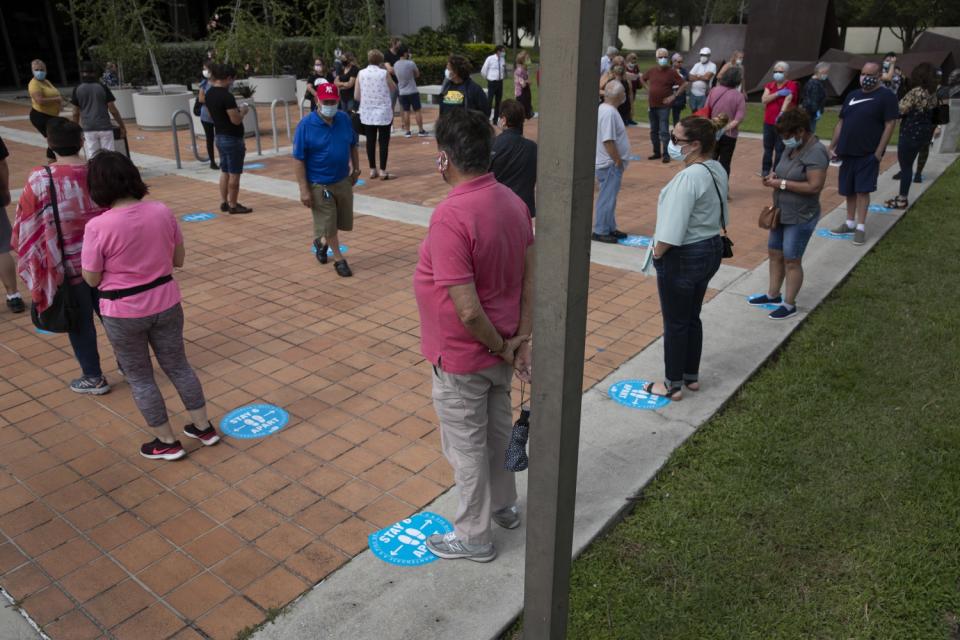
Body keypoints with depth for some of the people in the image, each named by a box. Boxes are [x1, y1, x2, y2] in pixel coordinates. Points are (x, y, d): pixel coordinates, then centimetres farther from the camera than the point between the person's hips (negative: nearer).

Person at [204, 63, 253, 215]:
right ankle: (233, 205, 5)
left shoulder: (209, 94, 7)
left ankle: (224, 202, 21)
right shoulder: (226, 96, -21)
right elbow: (236, 120, -24)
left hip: (219, 137, 9)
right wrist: (243, 111, -4)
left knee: (225, 172, 16)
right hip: (232, 139, -9)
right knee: (234, 174, -1)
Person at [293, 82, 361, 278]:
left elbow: (353, 145, 14)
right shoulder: (306, 125, -15)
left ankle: (322, 243, 45)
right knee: (328, 224, 5)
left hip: (343, 181, 5)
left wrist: (356, 169, 14)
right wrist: (304, 190, -17)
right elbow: (298, 159, -14)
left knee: (343, 221, 17)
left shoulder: (345, 119, -2)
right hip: (319, 185, -5)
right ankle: (339, 259, 24)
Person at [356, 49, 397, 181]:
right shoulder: (384, 73, -8)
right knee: (384, 141, 2)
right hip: (383, 112, -3)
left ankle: (372, 170, 14)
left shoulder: (361, 74, 0)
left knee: (370, 141, 10)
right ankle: (383, 171, 0)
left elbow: (356, 96, 1)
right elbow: (394, 89, 6)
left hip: (367, 113, 3)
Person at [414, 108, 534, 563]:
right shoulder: (512, 202, -3)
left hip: (463, 358, -8)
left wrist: (501, 347, -14)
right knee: (498, 427, 26)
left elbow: (467, 310, -30)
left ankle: (473, 536, 32)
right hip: (501, 348, 8)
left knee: (466, 446, 12)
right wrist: (521, 337, 0)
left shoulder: (450, 218, -29)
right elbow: (531, 275, 1)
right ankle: (504, 505, 48)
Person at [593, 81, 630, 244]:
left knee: (610, 197, 17)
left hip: (611, 163, 10)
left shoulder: (607, 109, 12)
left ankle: (610, 228, 27)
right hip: (610, 164, -10)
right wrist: (618, 162, -19)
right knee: (607, 198, -3)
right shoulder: (609, 112, -21)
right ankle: (600, 231, 5)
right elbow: (608, 141, -26)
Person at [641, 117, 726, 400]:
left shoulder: (688, 177, -25)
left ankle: (673, 385, 19)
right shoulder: (716, 170, 4)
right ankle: (692, 376, 34)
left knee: (675, 324, 6)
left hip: (683, 258, -9)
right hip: (711, 249, 9)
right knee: (692, 318, 21)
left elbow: (672, 232, -28)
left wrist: (656, 253, -11)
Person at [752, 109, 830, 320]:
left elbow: (815, 186, -26)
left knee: (791, 261, 1)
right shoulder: (792, 148, 6)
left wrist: (782, 184, -23)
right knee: (774, 253, 16)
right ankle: (773, 295, 32)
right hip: (782, 213, 9)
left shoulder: (815, 152, -20)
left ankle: (789, 304, 14)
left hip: (800, 218, -9)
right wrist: (774, 176, -2)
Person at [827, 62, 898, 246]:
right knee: (849, 190, 11)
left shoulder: (886, 96, -5)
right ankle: (850, 223, 23)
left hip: (868, 154, -5)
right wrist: (833, 146, 11)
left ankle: (860, 227, 0)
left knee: (862, 190, -6)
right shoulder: (852, 95, 12)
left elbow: (889, 125, -10)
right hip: (847, 152, 6)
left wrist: (879, 152, -15)